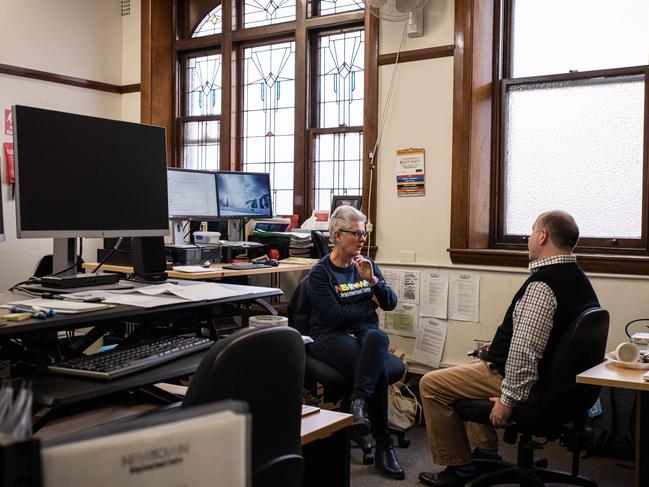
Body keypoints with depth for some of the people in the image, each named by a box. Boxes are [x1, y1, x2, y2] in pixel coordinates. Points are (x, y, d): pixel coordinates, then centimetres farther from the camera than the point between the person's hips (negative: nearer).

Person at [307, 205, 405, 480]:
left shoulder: (366, 264, 17)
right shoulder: (320, 273, 0)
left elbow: (391, 303, 10)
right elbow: (335, 315, -11)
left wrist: (373, 280, -8)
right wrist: (369, 304, 3)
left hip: (365, 333, 4)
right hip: (331, 337, -4)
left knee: (377, 337, -37)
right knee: (378, 369, -34)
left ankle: (359, 403, -46)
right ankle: (383, 446, -28)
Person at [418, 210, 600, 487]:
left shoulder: (542, 284, -26)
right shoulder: (578, 279, 6)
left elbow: (526, 352, -31)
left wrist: (508, 399, -21)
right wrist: (498, 347, 17)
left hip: (523, 380, -10)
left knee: (431, 385, 0)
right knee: (479, 362, 33)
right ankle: (486, 456, 33)